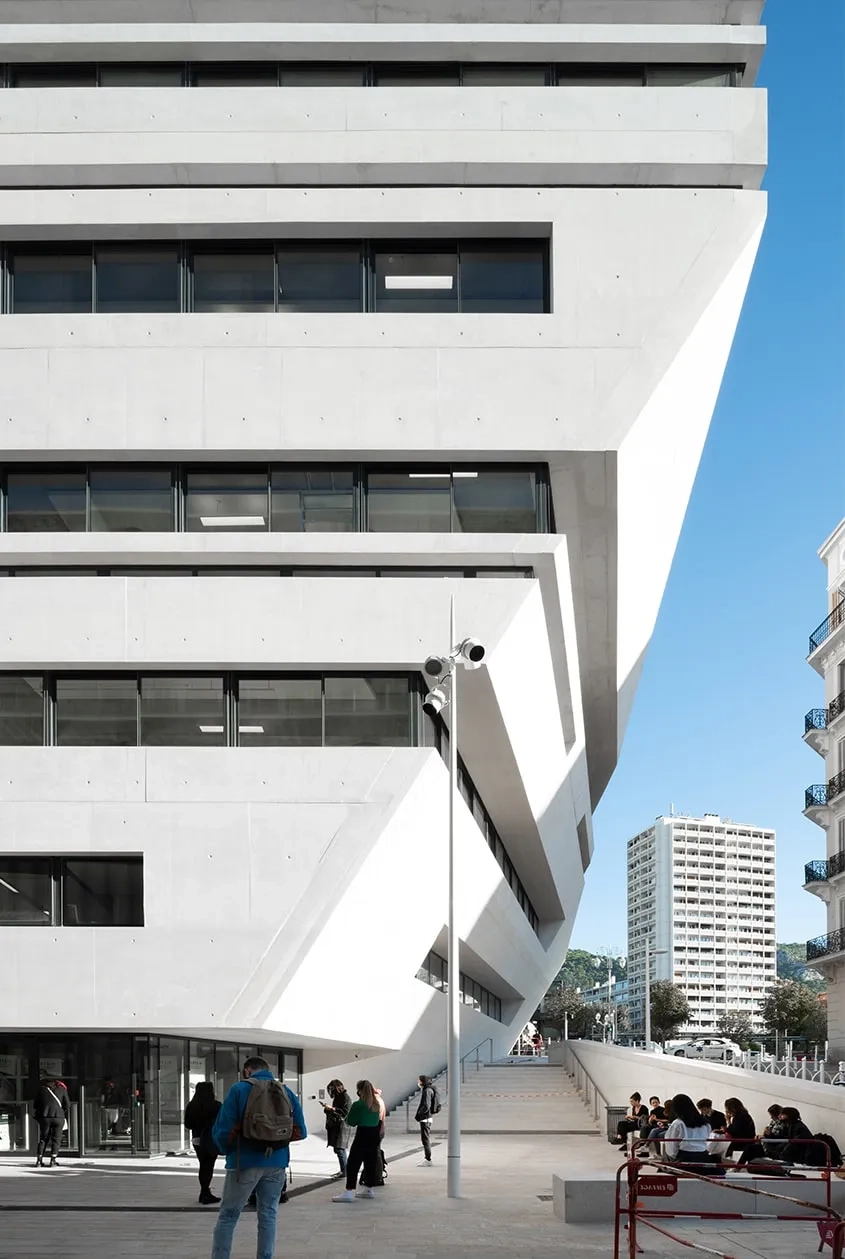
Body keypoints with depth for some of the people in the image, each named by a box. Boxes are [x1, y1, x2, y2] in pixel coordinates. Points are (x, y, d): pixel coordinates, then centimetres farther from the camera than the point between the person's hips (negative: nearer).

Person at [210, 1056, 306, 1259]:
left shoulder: (240, 1089, -4)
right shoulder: (287, 1092, 7)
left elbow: (222, 1130, -7)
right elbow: (300, 1131, 5)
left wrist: (227, 1150, 11)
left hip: (245, 1161, -3)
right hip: (277, 1162, 3)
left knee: (228, 1216, 5)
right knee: (268, 1216, 12)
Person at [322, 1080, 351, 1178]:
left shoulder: (346, 1098, -11)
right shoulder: (337, 1097, 17)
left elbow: (345, 1112, -18)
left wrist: (332, 1109, -20)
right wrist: (328, 1108, 8)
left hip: (342, 1127, -9)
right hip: (335, 1126, 9)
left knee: (340, 1149, -12)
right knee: (337, 1149, 9)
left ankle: (345, 1171, -9)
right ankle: (342, 1170, 15)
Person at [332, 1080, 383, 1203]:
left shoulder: (358, 1105, -12)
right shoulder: (376, 1104, 7)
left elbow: (350, 1122, -6)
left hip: (362, 1136, -7)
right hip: (374, 1136, 7)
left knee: (353, 1164, -5)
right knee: (371, 1163, 16)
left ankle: (349, 1192, -12)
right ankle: (369, 1190, 24)